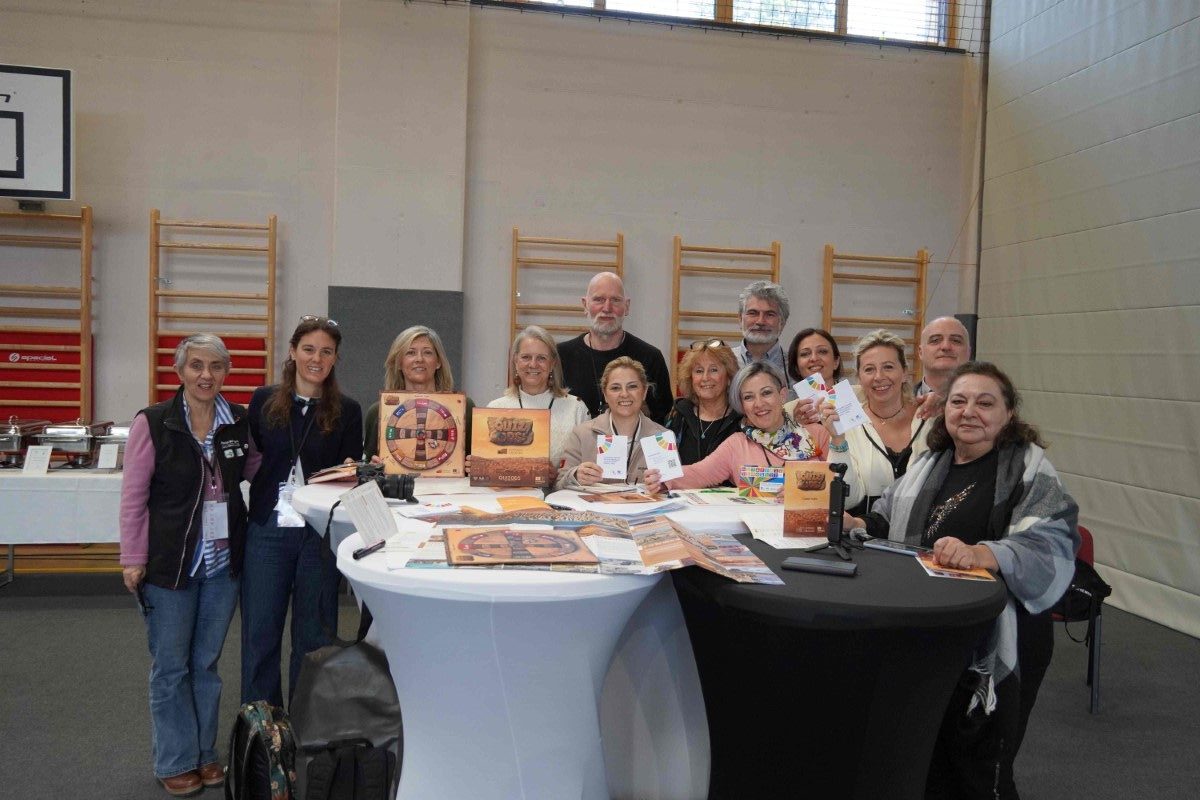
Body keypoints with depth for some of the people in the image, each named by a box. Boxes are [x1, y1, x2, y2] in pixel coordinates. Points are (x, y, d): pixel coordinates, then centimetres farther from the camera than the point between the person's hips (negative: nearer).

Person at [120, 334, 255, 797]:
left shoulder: (239, 421, 1)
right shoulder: (153, 423, -9)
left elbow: (254, 471, 14)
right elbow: (133, 497, -6)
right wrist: (132, 559, -7)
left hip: (224, 563, 3)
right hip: (170, 563, -3)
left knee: (207, 663, 15)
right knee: (171, 667, 8)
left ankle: (205, 754, 29)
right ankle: (175, 763, 23)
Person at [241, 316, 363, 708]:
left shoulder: (347, 411, 2)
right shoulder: (264, 401, 4)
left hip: (319, 535, 0)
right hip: (267, 531, 1)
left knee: (313, 635, 8)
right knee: (260, 632, 8)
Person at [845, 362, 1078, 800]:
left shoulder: (1029, 469, -8)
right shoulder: (928, 464, 11)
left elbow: (1050, 546, -25)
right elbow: (888, 525, 21)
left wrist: (980, 553, -41)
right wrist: (854, 525, 0)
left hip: (997, 645, -5)